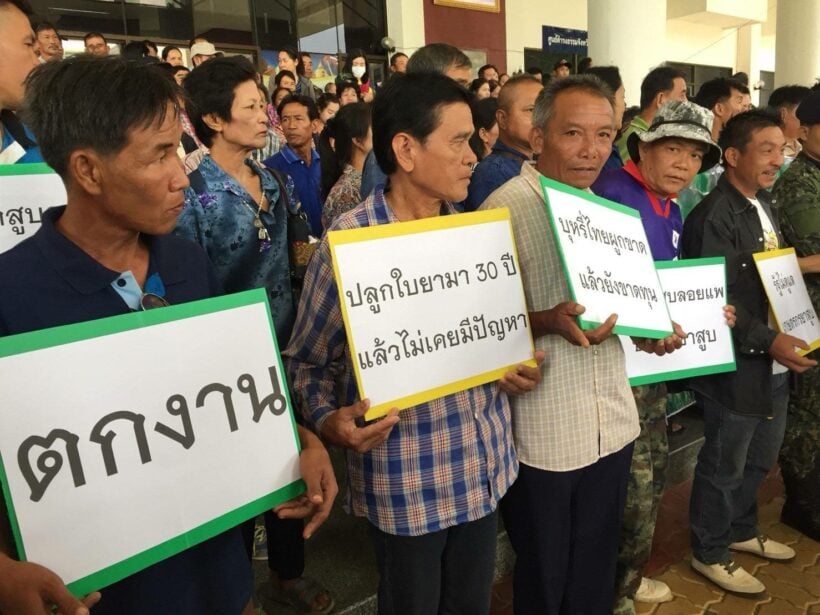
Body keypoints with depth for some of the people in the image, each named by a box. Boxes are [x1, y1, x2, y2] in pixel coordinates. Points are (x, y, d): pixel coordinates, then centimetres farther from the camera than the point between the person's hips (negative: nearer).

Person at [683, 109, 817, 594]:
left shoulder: (765, 204, 10)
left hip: (776, 364, 9)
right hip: (737, 368, -9)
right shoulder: (714, 217, -18)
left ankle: (743, 531, 44)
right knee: (724, 467, 8)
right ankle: (710, 553, 27)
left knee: (761, 459, 23)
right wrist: (768, 340, -25)